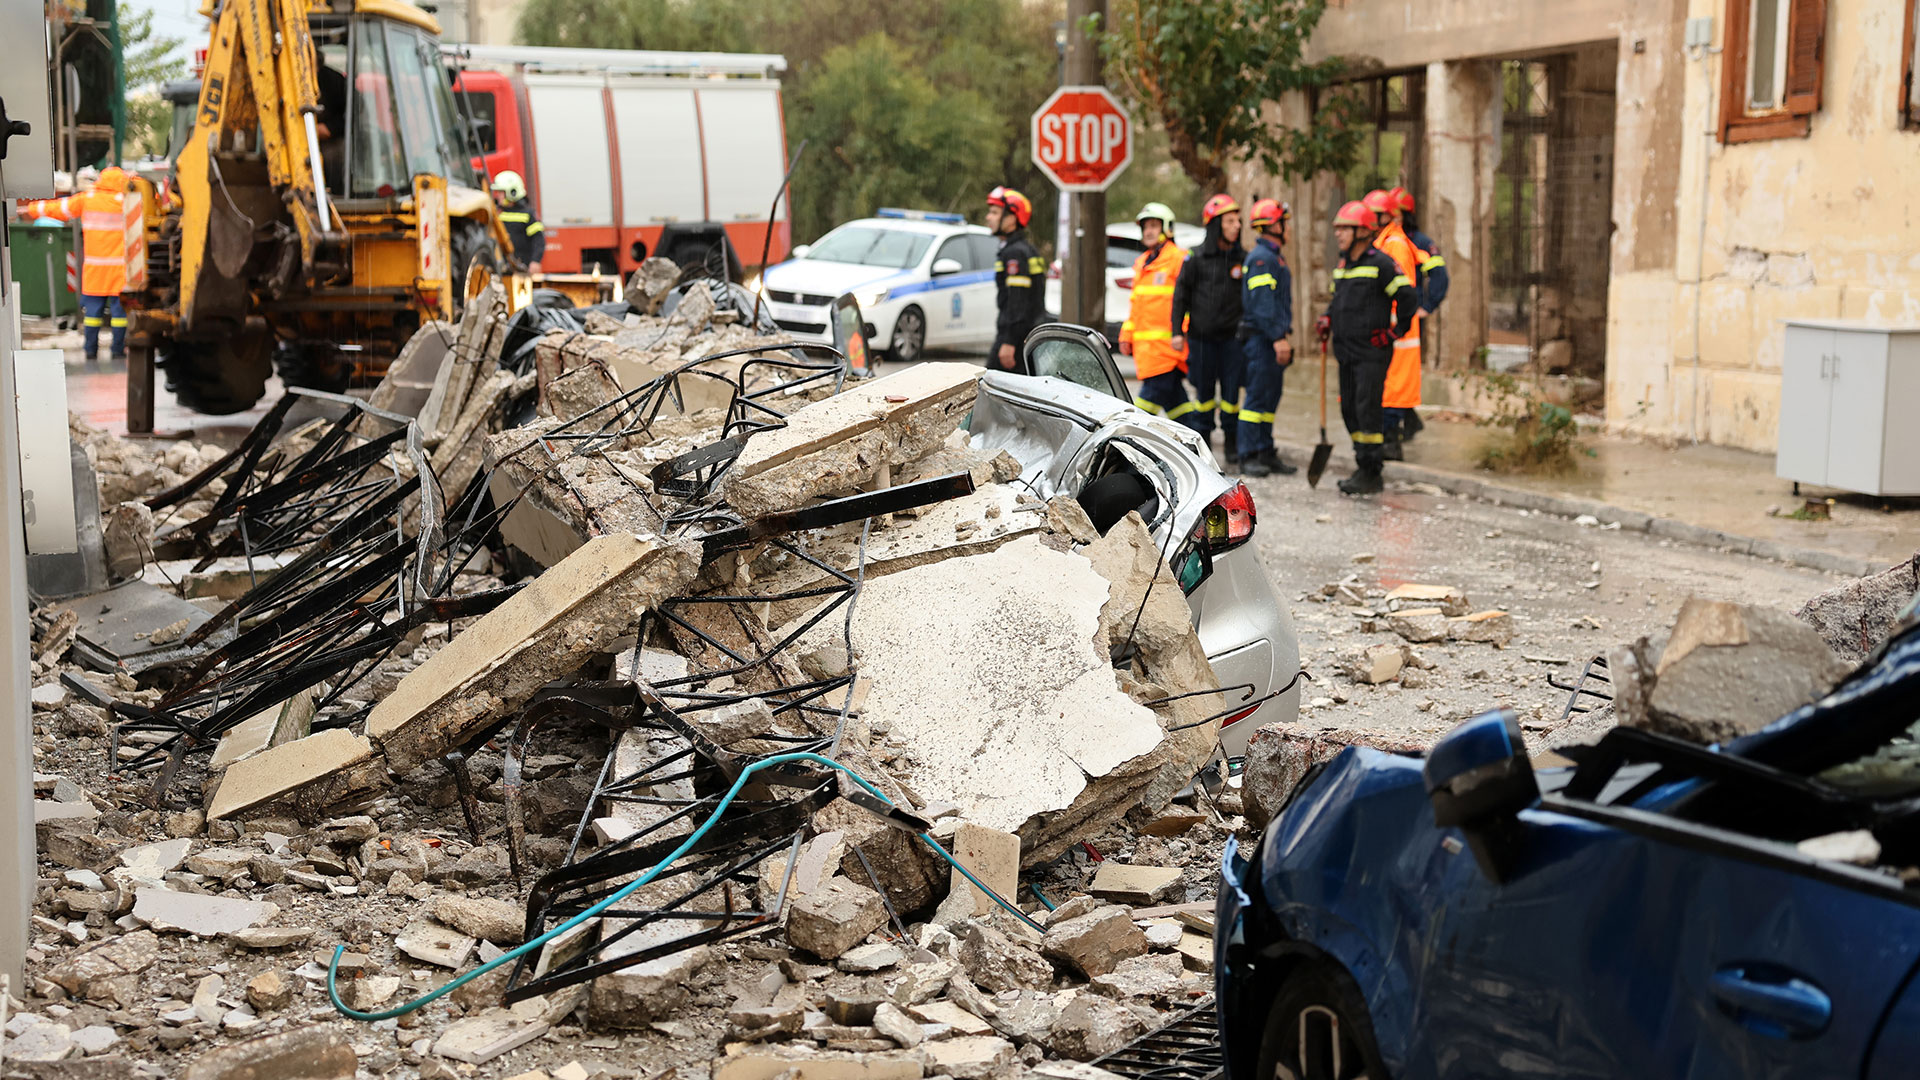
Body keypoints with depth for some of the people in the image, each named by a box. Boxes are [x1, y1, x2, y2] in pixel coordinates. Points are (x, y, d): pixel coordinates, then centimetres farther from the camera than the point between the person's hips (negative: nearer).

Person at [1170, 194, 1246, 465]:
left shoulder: (1241, 259, 6)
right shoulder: (1196, 259, 1)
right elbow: (1181, 295, 4)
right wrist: (1177, 331, -2)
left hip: (1232, 337, 1)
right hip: (1201, 336, -1)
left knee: (1231, 391, 1)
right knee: (1204, 392, 4)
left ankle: (1232, 444, 13)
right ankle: (1201, 442, 16)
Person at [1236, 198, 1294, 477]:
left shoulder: (1273, 257, 20)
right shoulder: (1261, 258, -13)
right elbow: (1262, 303, -21)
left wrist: (1283, 336, 23)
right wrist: (1278, 337, -23)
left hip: (1272, 339, 10)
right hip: (1261, 338, -10)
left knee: (1270, 397, 11)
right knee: (1257, 397, -8)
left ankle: (1266, 453, 16)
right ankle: (1248, 457, -5)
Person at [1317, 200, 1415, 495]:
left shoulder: (1380, 263, -11)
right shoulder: (1343, 265, 14)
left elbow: (1408, 296, -11)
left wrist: (1395, 331, -7)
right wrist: (1327, 319, 12)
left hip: (1372, 352, -8)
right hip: (1346, 351, 8)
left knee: (1367, 410, -10)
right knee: (1349, 410, 10)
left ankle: (1370, 473, -5)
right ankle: (1364, 468, 19)